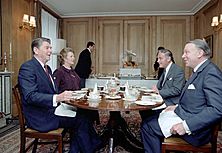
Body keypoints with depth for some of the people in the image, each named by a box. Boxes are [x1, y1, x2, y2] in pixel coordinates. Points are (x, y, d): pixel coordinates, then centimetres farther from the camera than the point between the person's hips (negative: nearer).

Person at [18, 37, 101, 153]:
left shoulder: (47, 68, 15)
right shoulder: (27, 67, -12)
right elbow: (30, 96, -23)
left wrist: (64, 96, 0)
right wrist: (57, 98, -35)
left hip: (51, 110, 8)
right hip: (40, 117, -8)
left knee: (80, 116, -11)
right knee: (80, 121, -17)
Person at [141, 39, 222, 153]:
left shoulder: (211, 72, -19)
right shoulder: (199, 71, 11)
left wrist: (186, 126, -28)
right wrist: (178, 107, 7)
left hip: (195, 130, -9)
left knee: (147, 126, -10)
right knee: (148, 121, 9)